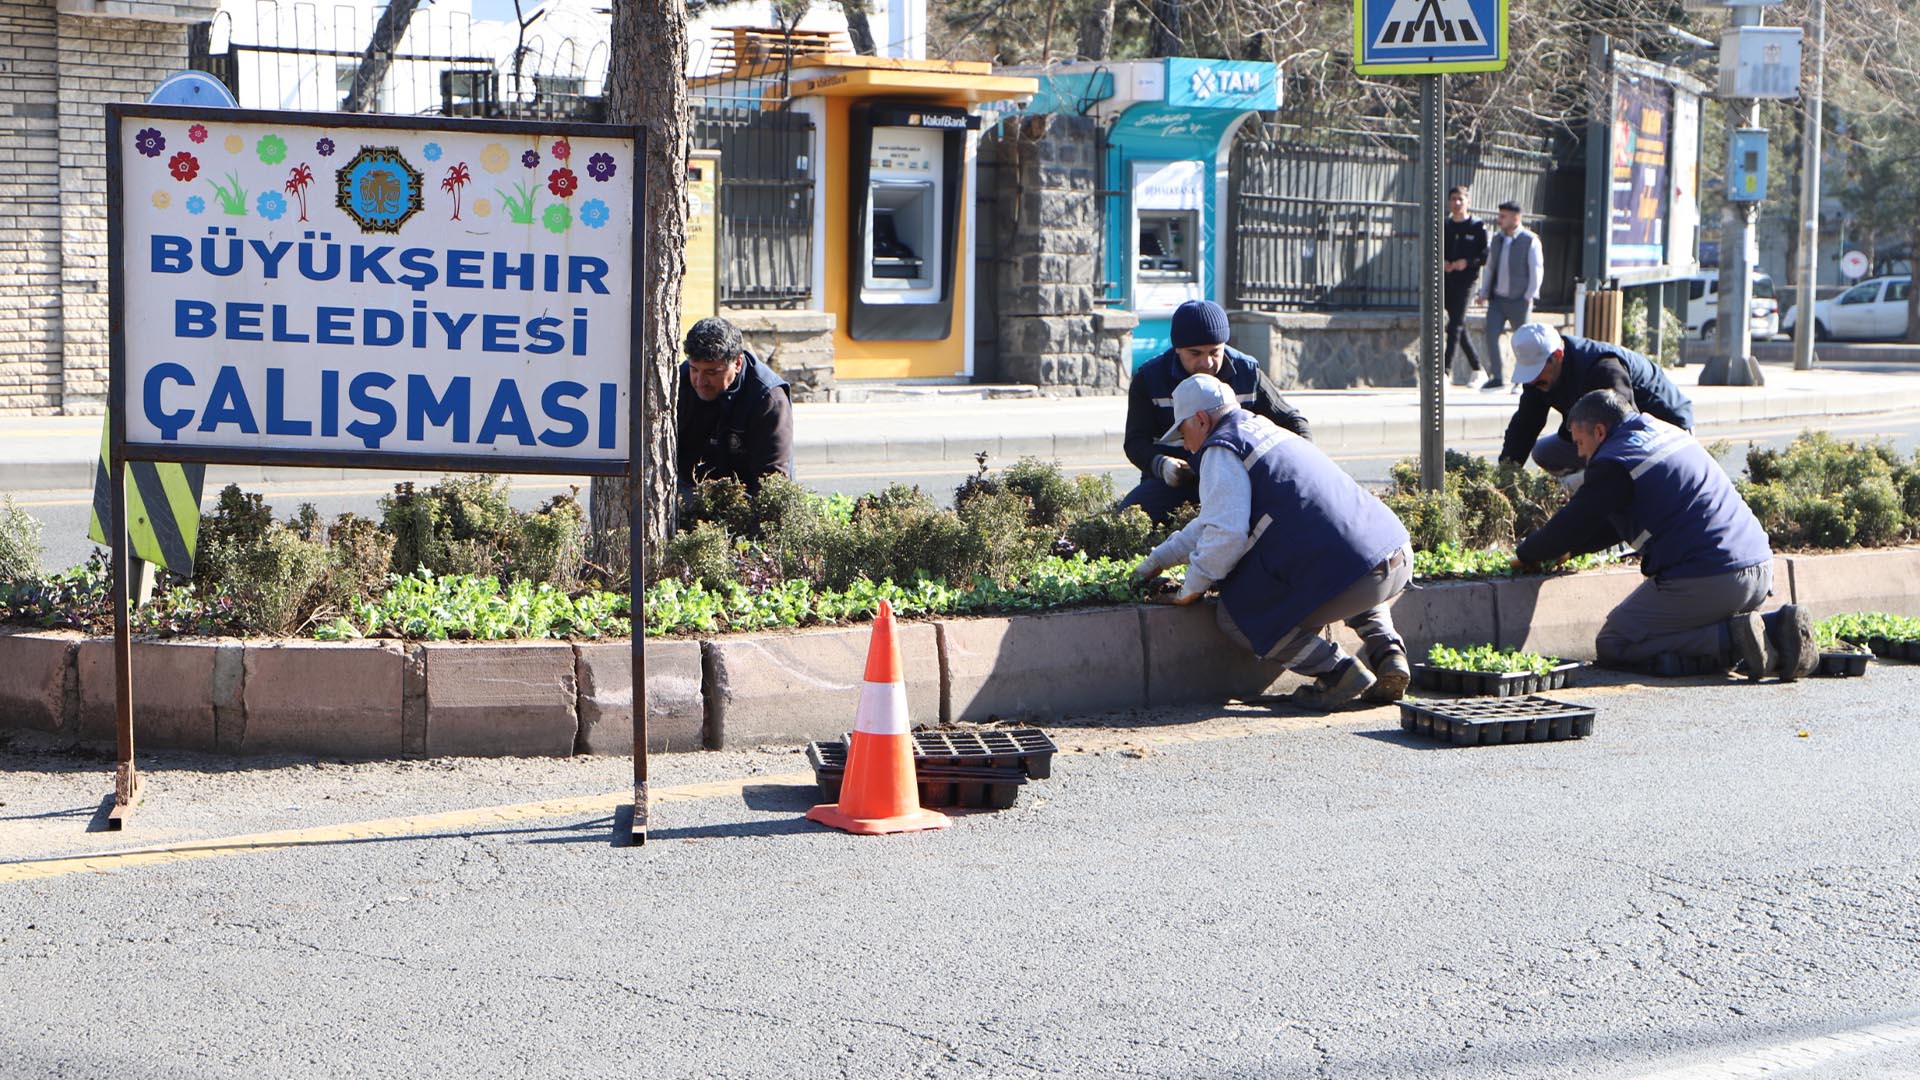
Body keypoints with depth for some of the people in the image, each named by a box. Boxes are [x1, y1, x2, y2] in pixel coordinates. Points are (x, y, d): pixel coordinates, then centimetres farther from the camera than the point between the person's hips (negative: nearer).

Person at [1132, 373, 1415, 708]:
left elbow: (1226, 533, -13)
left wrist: (1191, 588, 3)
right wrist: (1156, 561, 42)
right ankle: (1387, 652, 16)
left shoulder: (1222, 449, -1)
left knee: (1235, 616, 9)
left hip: (1347, 575, -8)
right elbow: (1214, 520, 37)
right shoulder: (1266, 430, 28)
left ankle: (1337, 670, -2)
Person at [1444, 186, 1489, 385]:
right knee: (1459, 325, 10)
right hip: (1447, 279, 6)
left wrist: (1467, 262, -17)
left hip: (1466, 280, -6)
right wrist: (1442, 263, -3)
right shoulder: (1444, 226, 13)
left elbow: (1486, 255, -2)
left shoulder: (1478, 227, 0)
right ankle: (1476, 367, 22)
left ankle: (1446, 369, -18)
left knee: (1455, 325, -14)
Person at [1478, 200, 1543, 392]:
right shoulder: (1497, 240, 12)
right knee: (1491, 335, -9)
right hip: (1497, 299, 5)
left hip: (1519, 300, -5)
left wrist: (1529, 296, -12)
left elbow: (1536, 270, -7)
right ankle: (1497, 378, -4)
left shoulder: (1530, 241, -6)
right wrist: (1484, 293, 11)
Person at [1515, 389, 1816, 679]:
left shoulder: (1616, 464, -8)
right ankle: (1776, 627, 4)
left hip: (1704, 580, -9)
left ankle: (1732, 639, -14)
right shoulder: (1668, 432, 20)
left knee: (1611, 646, 0)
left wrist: (1526, 554, 16)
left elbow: (1572, 523, -2)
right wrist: (1571, 549, 31)